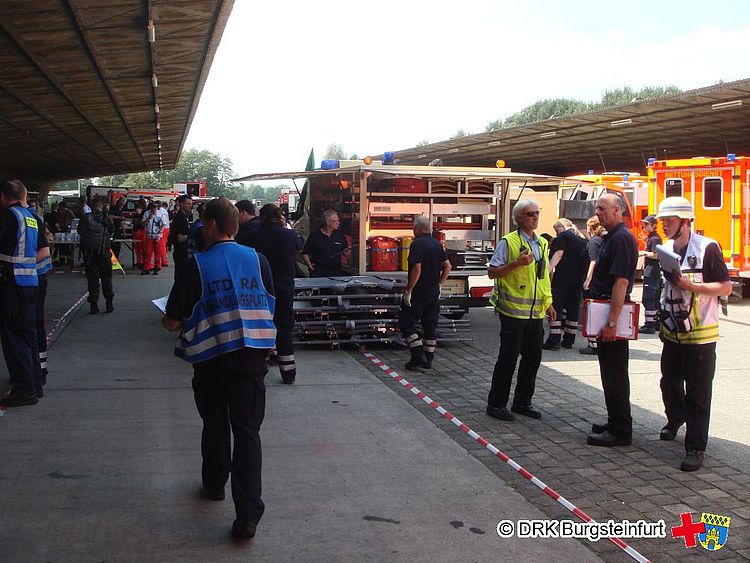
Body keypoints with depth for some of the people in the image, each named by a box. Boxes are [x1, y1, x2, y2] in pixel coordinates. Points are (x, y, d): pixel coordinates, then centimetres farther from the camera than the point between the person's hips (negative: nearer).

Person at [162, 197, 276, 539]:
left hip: (211, 357, -1)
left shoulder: (196, 266, -9)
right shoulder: (258, 260, 1)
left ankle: (214, 485, 40)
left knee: (215, 424, 20)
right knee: (248, 430, 2)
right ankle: (248, 514, -5)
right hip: (253, 355, 2)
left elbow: (173, 323, -6)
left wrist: (168, 320, 17)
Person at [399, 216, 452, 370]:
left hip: (418, 294, -7)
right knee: (430, 326, 12)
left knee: (407, 323, 2)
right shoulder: (437, 244, 9)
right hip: (434, 294, 7)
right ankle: (428, 359, 15)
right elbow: (448, 266, 10)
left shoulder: (417, 244, -14)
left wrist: (408, 290, -18)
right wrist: (439, 284, 15)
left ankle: (418, 355, -7)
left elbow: (417, 269, -22)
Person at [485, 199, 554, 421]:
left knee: (533, 357, 10)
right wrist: (517, 263, -22)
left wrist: (548, 303, 18)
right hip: (513, 310, -7)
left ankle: (522, 401, 23)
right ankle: (496, 404, 9)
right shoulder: (508, 242, -8)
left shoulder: (542, 244, 14)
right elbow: (492, 272, -11)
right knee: (508, 357, -1)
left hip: (536, 312, 7)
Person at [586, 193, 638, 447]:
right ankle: (616, 423, 27)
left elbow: (621, 281, -23)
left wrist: (612, 322, -26)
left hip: (613, 315, -11)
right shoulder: (612, 237, 16)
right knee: (611, 371, 17)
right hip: (607, 315, 11)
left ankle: (620, 431, 3)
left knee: (614, 374, -4)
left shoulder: (621, 238, -16)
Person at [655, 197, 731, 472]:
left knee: (698, 393, -3)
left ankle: (695, 448, 3)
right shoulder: (666, 248, 8)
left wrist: (691, 285, -23)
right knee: (670, 383, 17)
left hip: (700, 334, -6)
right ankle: (676, 419, 45)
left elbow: (726, 287, -12)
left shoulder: (707, 248, -13)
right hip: (673, 332, 6)